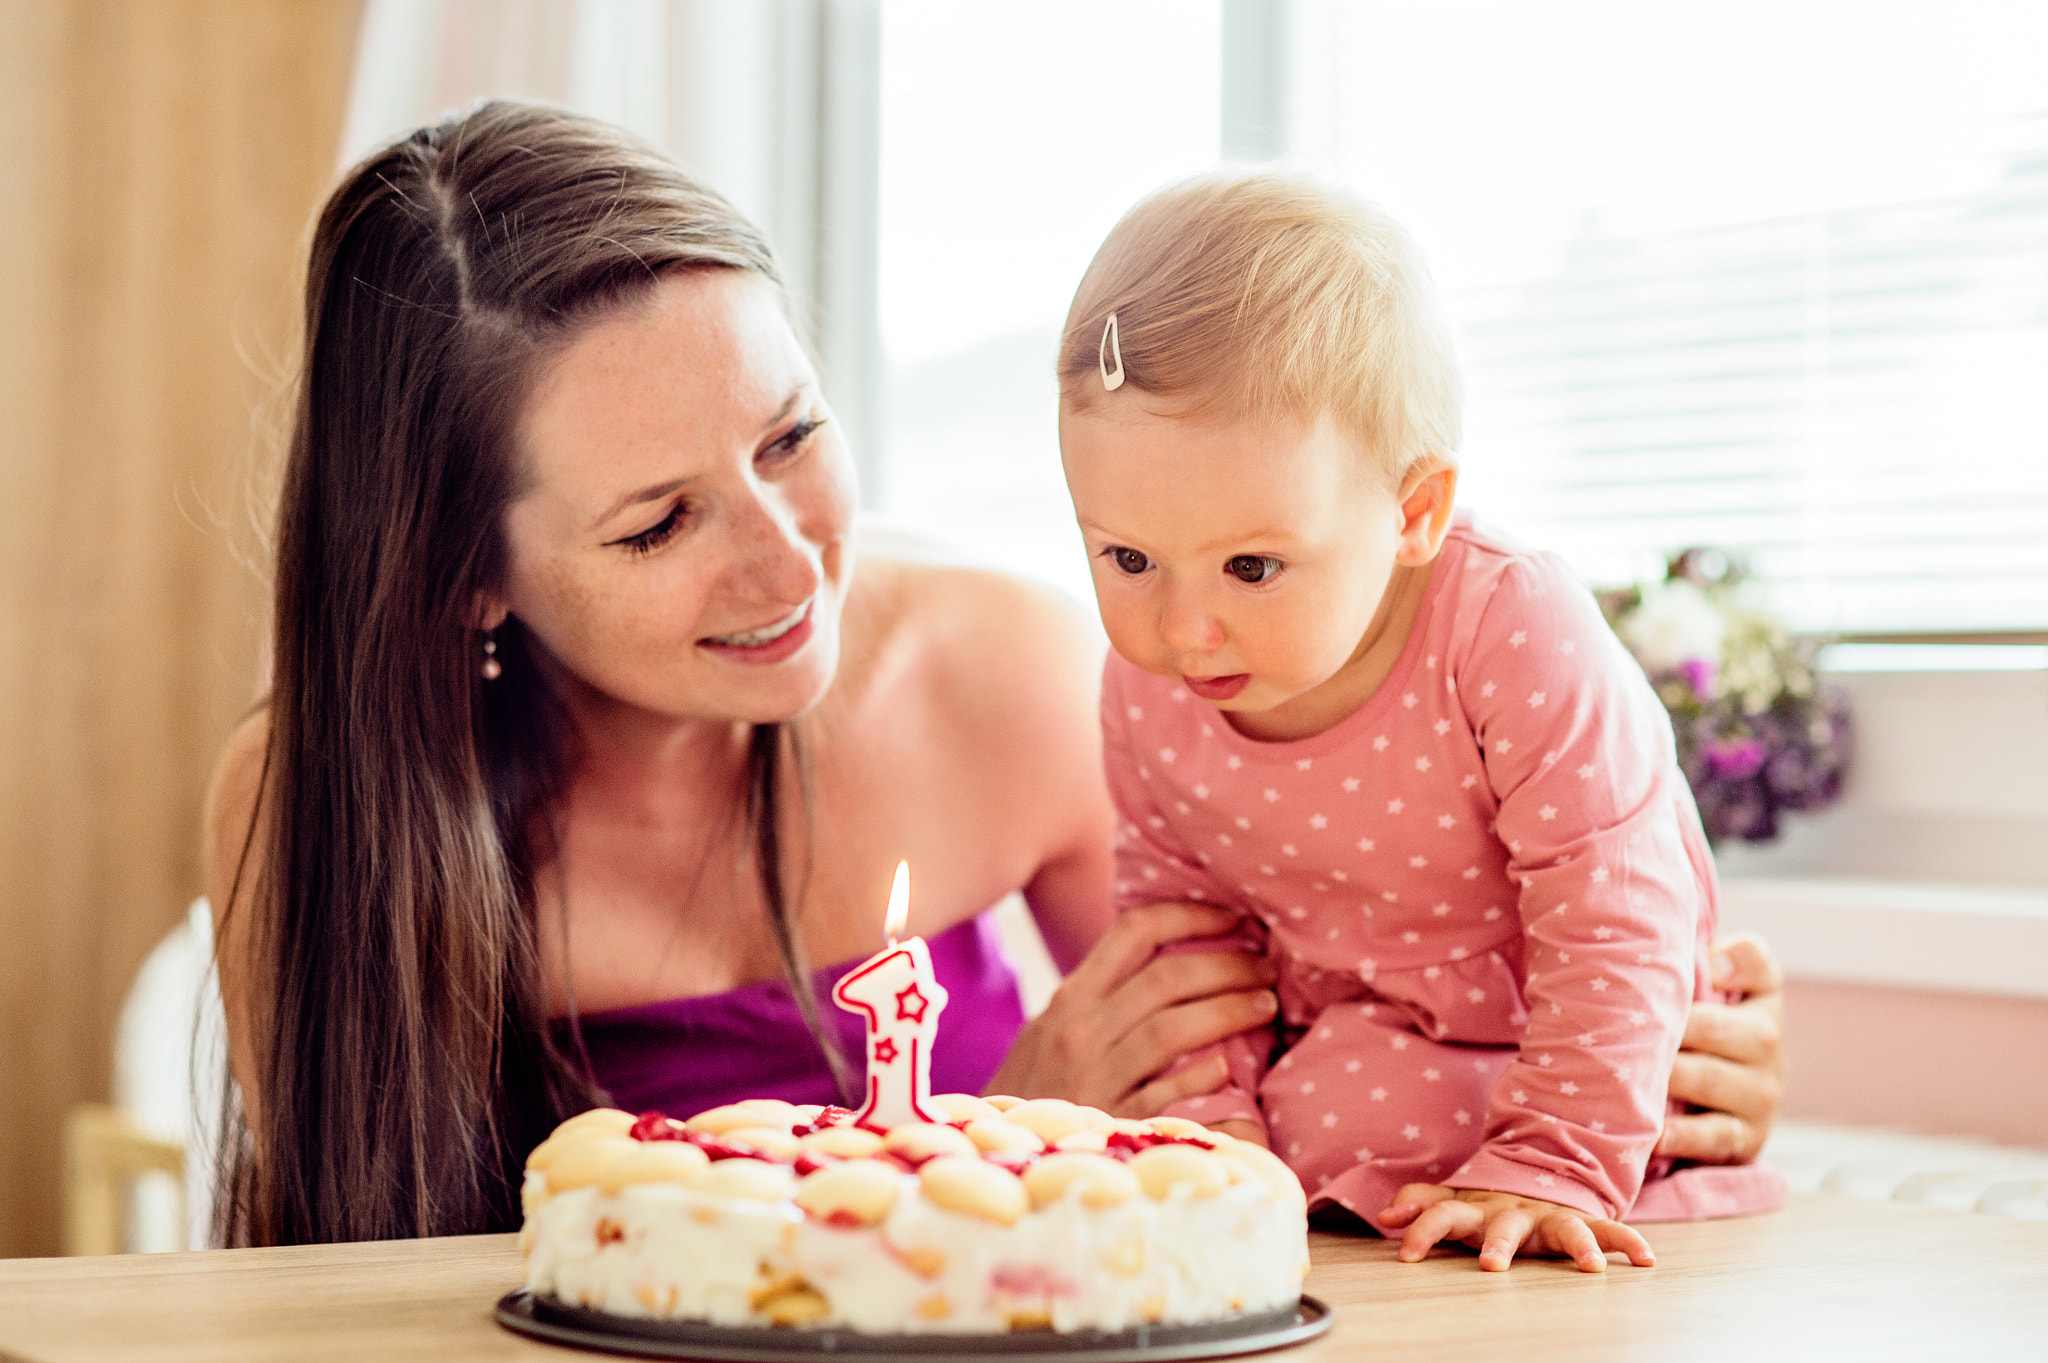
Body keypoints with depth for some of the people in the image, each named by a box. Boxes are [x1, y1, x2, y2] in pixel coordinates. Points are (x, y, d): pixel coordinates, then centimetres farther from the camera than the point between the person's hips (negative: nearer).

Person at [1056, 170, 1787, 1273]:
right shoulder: (1146, 693, -16)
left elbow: (1612, 924, -27)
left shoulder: (1513, 637, -32)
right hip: (1347, 1042, 6)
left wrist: (1550, 1169, -30)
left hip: (1541, 1042, -6)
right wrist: (1213, 1115, -13)